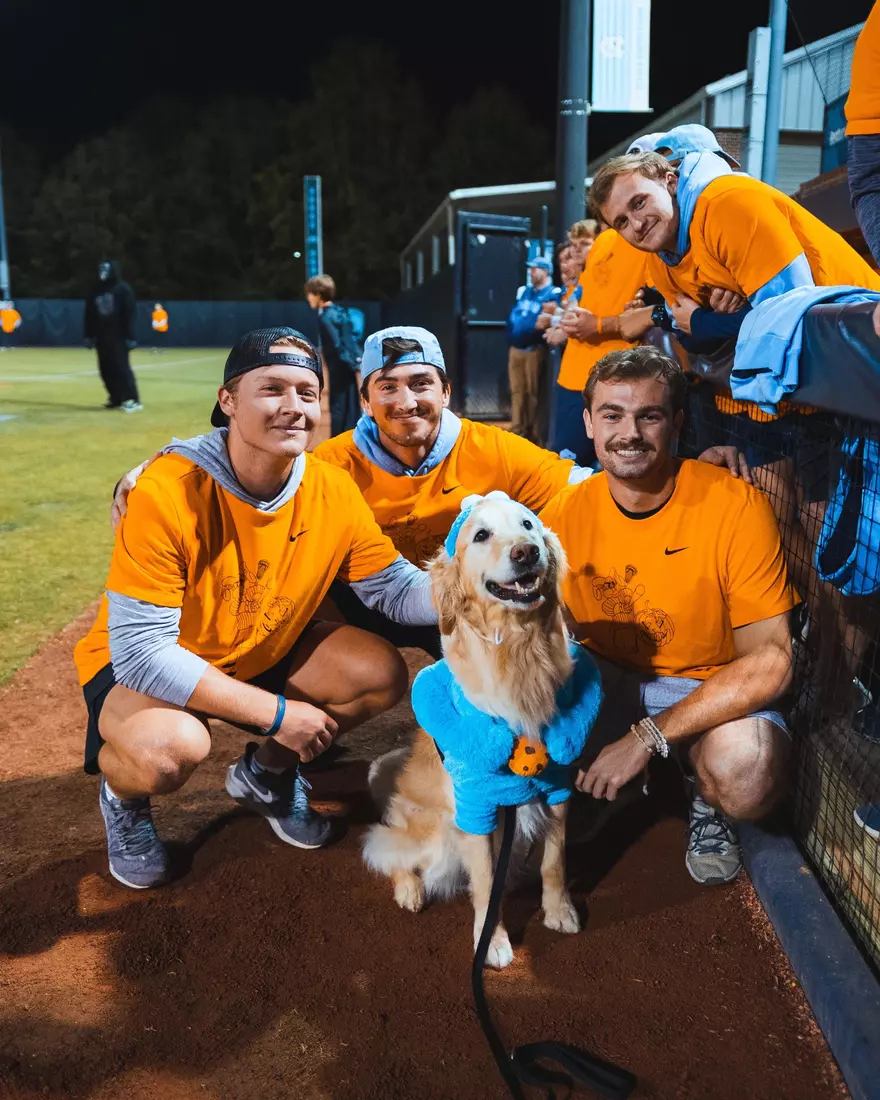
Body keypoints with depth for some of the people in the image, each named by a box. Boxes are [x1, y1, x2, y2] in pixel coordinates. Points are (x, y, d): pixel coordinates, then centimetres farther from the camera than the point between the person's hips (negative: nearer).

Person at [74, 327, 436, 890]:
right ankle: (125, 795, 6)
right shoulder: (167, 493, -31)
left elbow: (390, 586, -6)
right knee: (172, 747, -36)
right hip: (142, 665, -5)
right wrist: (276, 712, -28)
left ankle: (266, 774, 17)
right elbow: (140, 649, -30)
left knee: (382, 674, -12)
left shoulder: (334, 490, -16)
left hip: (265, 651, 6)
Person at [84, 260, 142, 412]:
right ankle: (116, 398, 13)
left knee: (122, 367, -11)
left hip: (118, 336, -6)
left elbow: (129, 314, -10)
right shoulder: (95, 290, 13)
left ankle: (132, 400, -11)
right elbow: (89, 315, 15)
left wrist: (129, 336, -16)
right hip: (101, 337, 6)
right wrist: (88, 335, 9)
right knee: (106, 370, 5)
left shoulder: (123, 289, -4)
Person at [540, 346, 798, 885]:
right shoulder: (565, 513, -10)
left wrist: (646, 738, -26)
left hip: (714, 689, -3)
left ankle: (707, 802, 4)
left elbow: (770, 661, -21)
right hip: (604, 678, 3)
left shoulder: (737, 507, -20)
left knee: (747, 776, -36)